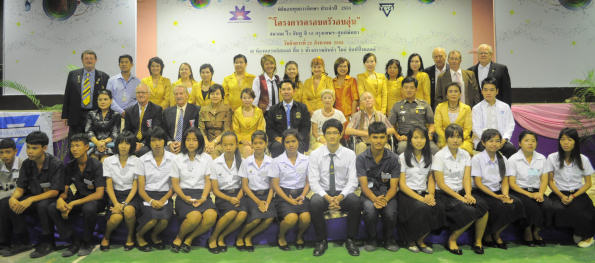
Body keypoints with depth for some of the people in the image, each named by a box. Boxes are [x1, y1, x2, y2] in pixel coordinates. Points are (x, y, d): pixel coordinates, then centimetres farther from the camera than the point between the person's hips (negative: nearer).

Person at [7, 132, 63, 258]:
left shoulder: (56, 164, -16)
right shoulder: (26, 164, 1)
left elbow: (54, 191, -19)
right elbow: (20, 187, 3)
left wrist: (31, 200, -31)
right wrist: (13, 197, -22)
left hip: (50, 198, -5)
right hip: (33, 196, 6)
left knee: (42, 205, -36)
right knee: (11, 205, -20)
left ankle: (47, 242, -17)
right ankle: (22, 238, 1)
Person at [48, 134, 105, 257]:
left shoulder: (96, 165, -15)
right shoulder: (70, 167, 3)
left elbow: (99, 194, -19)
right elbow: (66, 191, 6)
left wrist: (74, 203, -23)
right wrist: (60, 199, -19)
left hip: (94, 200, -5)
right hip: (77, 199, 6)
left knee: (89, 208, -38)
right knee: (52, 208, -18)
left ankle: (87, 242, -12)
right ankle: (75, 241, -7)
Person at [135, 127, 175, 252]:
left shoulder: (172, 159, 3)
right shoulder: (143, 160, 4)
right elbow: (141, 189, 2)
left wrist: (163, 200, -13)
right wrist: (151, 201, -16)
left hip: (165, 196, 0)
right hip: (147, 196, 0)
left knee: (164, 218, -29)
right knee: (153, 217, -30)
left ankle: (154, 236, 7)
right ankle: (139, 236, 4)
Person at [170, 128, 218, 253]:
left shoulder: (207, 158, 10)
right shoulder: (178, 159, 8)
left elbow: (208, 181, 6)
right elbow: (175, 183, 6)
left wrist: (203, 198, -11)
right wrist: (184, 197, -12)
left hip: (201, 194, 2)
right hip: (184, 195, -1)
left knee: (211, 215, -31)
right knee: (195, 216, -33)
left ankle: (189, 239, -7)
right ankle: (179, 238, -2)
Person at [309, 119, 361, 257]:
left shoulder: (349, 154, 1)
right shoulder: (315, 155, -1)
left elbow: (352, 181, -5)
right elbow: (313, 181, -6)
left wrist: (340, 197, -22)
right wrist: (327, 197, -22)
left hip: (343, 193, 1)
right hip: (323, 192, 0)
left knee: (356, 202, -31)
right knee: (314, 203, -33)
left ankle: (350, 240, -8)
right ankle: (321, 241, -10)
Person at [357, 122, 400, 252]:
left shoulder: (393, 158, -2)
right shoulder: (361, 158, -4)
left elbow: (394, 186, -5)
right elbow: (364, 185, -10)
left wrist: (385, 199, -27)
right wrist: (375, 199, -30)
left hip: (387, 193, 1)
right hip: (369, 194, 0)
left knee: (390, 212, -30)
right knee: (370, 209, -33)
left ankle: (389, 239, 2)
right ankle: (372, 239, -4)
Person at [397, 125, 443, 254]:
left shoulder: (429, 157, 15)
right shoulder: (403, 157, 0)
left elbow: (431, 179, 15)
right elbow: (402, 184, -5)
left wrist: (430, 194, -7)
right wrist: (420, 198, -17)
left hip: (424, 194, 4)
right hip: (407, 194, -4)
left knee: (436, 210, -28)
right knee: (422, 209, -33)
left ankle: (420, 240, -3)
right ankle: (410, 241, -6)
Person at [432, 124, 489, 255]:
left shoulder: (465, 155, 10)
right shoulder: (439, 156, -6)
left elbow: (467, 178, 3)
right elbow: (441, 184, -10)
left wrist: (468, 194, -16)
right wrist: (459, 197, -17)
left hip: (461, 192, 5)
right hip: (444, 195, -5)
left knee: (483, 206, -24)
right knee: (470, 212, -28)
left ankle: (478, 241, -3)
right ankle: (451, 241, -5)